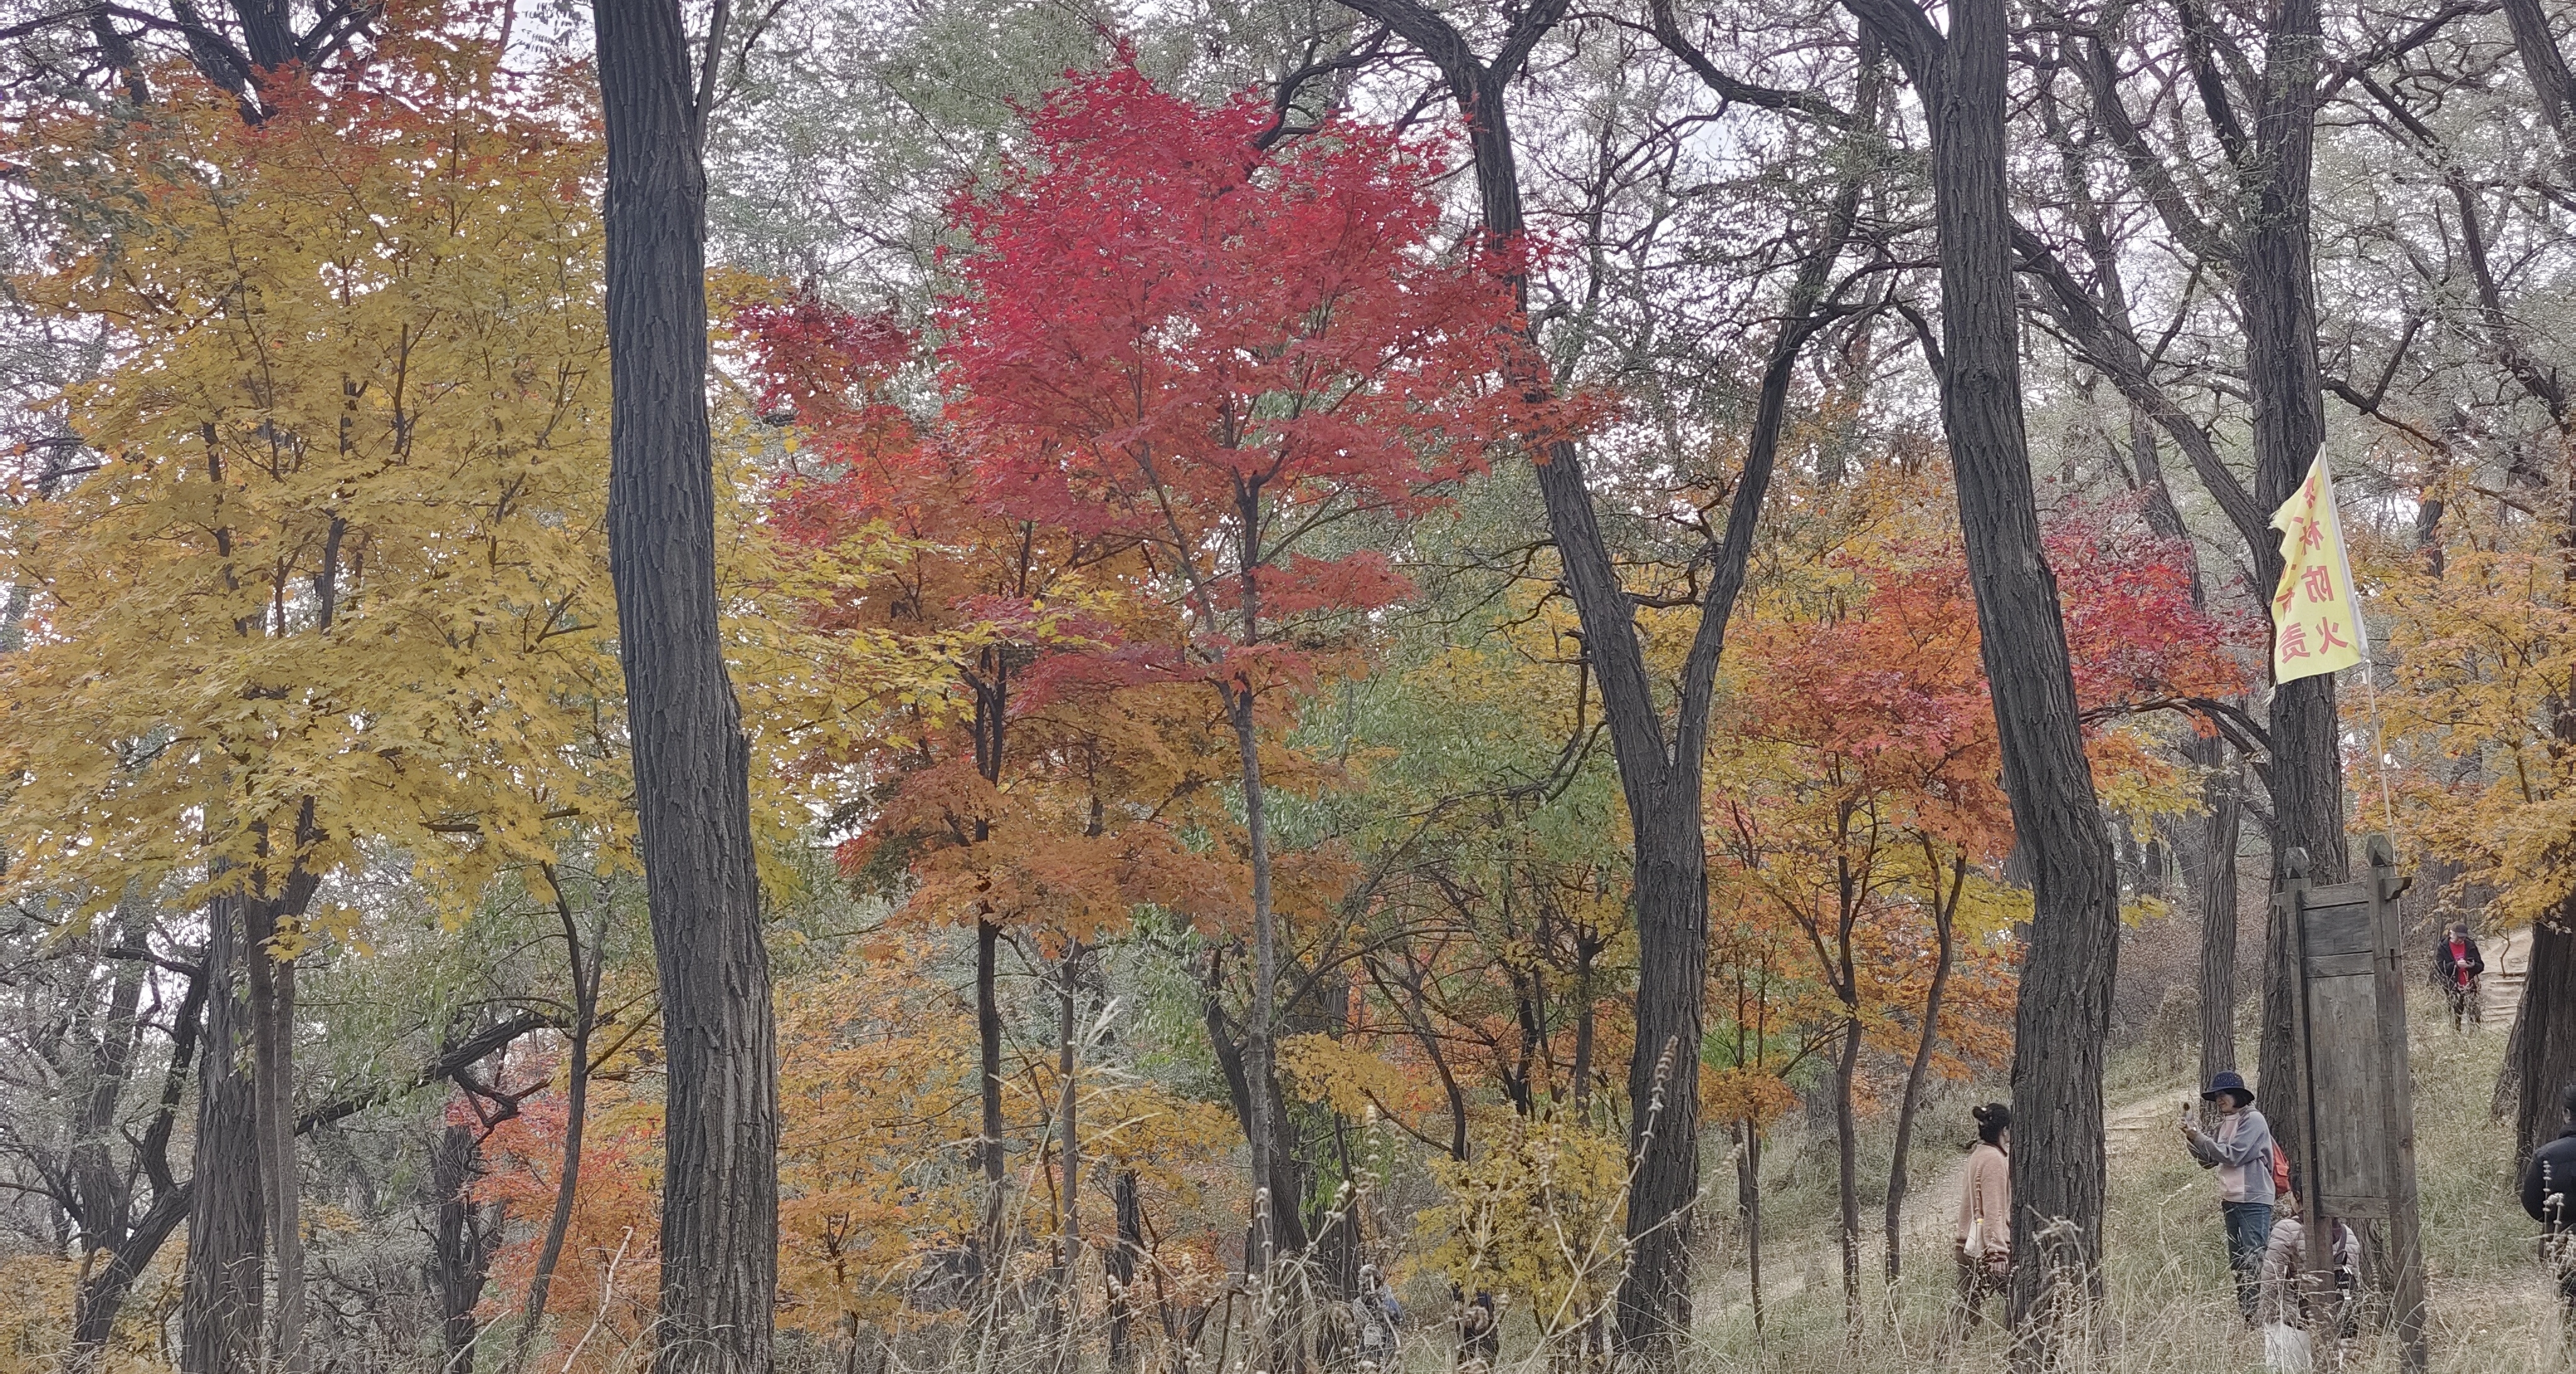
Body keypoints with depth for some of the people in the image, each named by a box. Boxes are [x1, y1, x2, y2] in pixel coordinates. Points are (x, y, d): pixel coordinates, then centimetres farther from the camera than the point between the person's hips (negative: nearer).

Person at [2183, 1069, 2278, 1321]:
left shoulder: (2253, 1120, -7)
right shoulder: (2225, 1124, 16)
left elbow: (2232, 1155, -15)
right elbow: (2208, 1160, 14)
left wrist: (2199, 1136, -11)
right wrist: (2192, 1136, 0)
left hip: (2253, 1199, -8)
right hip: (2230, 1199, 8)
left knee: (2253, 1261, -12)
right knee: (2236, 1262, 7)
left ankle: (2257, 1316, -13)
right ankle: (2242, 1314, 9)